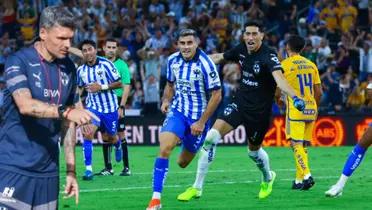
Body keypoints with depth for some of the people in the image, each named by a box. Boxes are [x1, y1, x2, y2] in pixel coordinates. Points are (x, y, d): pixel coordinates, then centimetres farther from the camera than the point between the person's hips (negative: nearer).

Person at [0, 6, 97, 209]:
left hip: (48, 171, 6)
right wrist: (65, 111, -37)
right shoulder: (19, 61, -8)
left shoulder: (68, 68, 10)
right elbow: (25, 105, -25)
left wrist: (71, 170, 12)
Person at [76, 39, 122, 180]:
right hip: (93, 107, 2)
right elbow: (80, 88, 19)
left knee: (110, 138, 13)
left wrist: (102, 87, -22)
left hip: (109, 107, -2)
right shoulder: (81, 70, -1)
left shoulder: (106, 64, -13)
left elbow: (119, 84, -11)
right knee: (87, 134, -21)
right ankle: (88, 169, -17)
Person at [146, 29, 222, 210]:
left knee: (183, 163, 4)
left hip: (198, 117, -3)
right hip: (177, 112, 3)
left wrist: (202, 122, -14)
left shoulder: (205, 64, -16)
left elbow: (216, 95, -13)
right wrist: (166, 101, -3)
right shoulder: (173, 60, -2)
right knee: (164, 149, -21)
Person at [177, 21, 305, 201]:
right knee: (211, 136, -12)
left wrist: (294, 97, -55)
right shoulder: (241, 50, -3)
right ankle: (197, 187, -5)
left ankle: (268, 178, 50)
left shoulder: (268, 56, -21)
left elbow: (279, 78, -38)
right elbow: (220, 57, 17)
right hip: (240, 101, 4)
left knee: (254, 151, 14)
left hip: (260, 110, -4)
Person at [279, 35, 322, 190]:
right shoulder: (311, 65, 10)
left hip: (295, 109, -5)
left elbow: (278, 90, -5)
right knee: (303, 145, 11)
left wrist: (278, 100, 16)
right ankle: (299, 180, 12)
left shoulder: (285, 64, -6)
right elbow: (319, 92, 10)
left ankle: (306, 175, -24)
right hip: (310, 109, 6)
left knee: (296, 144, -8)